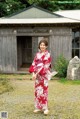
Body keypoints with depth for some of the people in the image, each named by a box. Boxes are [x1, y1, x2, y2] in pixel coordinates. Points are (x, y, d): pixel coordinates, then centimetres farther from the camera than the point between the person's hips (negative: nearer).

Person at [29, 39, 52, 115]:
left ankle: (45, 108, -1)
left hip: (44, 75, -5)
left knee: (43, 91, -6)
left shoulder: (48, 55, -7)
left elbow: (45, 66, -13)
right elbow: (34, 64, 5)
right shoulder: (37, 54, 10)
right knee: (37, 90, 7)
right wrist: (33, 73, -10)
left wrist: (36, 74, -16)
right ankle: (38, 107, 16)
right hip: (37, 75, 5)